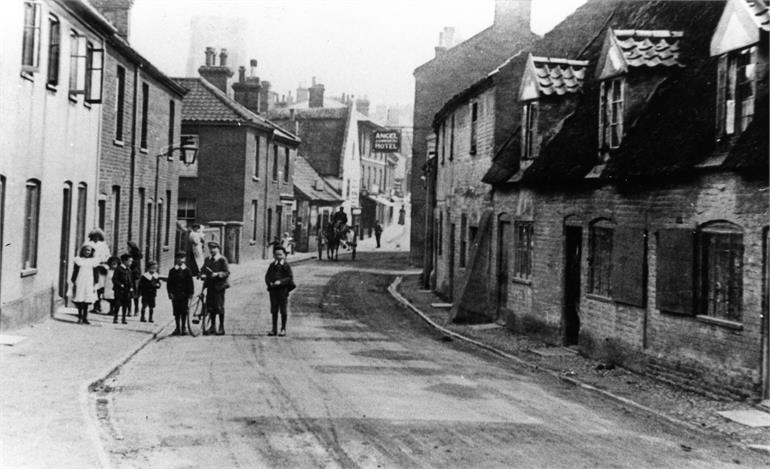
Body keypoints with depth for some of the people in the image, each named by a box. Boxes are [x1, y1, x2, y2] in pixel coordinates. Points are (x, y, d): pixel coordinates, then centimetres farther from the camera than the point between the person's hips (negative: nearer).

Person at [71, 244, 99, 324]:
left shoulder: (93, 261, 7)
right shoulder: (78, 260, 5)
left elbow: (96, 274, 9)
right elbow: (75, 272, 7)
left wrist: (94, 285, 3)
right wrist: (74, 283, 2)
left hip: (89, 284, 1)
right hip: (79, 283, -1)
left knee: (87, 302, 0)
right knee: (79, 301, -2)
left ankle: (85, 318, 7)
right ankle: (80, 317, 6)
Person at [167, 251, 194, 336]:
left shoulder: (187, 271, 3)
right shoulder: (172, 271, 7)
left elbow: (190, 283, 2)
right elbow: (169, 283, 7)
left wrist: (190, 293, -4)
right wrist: (170, 292, -3)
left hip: (184, 295, -2)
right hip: (175, 295, 2)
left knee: (184, 312, 0)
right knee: (176, 312, 4)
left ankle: (183, 328, 8)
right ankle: (177, 328, 11)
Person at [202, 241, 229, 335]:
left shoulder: (222, 259, -5)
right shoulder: (207, 259, 14)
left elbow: (227, 272, -9)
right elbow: (203, 270, 18)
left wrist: (217, 274, -23)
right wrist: (203, 275, -4)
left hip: (219, 286, -6)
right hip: (210, 285, 6)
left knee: (219, 306, -3)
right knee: (210, 306, 6)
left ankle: (221, 328, 5)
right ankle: (213, 326, 17)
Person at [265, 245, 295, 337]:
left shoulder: (286, 266, -1)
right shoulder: (272, 265, 10)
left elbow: (290, 277, -6)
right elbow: (267, 276, 10)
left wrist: (280, 282, -18)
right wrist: (270, 283, -10)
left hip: (283, 289, -4)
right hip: (273, 289, 4)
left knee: (283, 310, 1)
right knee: (274, 310, 8)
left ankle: (283, 329, 10)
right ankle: (274, 329, 15)